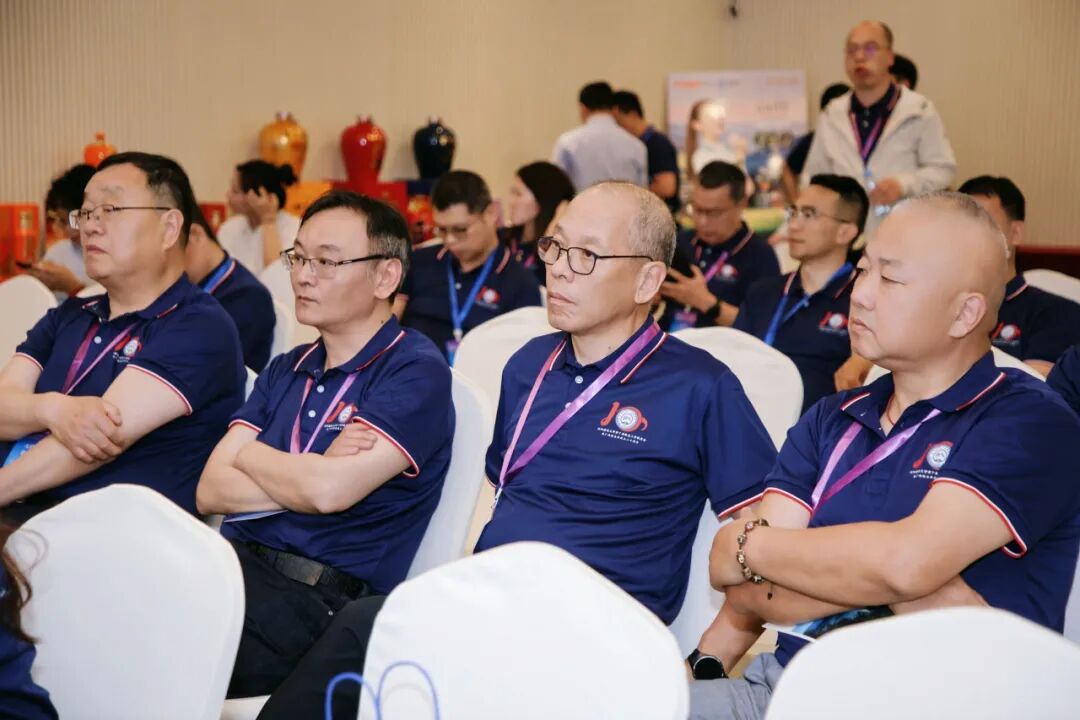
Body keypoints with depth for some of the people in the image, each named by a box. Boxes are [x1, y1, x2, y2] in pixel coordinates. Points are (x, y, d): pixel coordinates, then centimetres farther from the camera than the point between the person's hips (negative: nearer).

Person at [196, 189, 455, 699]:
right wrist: (311, 475, -6)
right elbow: (211, 491, 9)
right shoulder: (285, 371, 19)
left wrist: (249, 453, 3)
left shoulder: (415, 373, -3)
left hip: (318, 599, -6)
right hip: (230, 562, 7)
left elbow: (328, 490, -16)